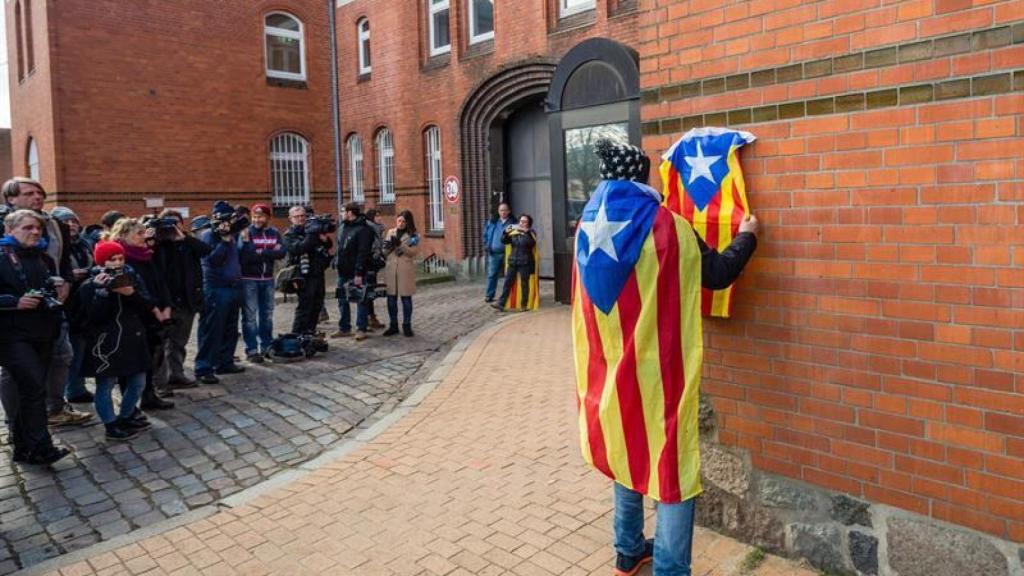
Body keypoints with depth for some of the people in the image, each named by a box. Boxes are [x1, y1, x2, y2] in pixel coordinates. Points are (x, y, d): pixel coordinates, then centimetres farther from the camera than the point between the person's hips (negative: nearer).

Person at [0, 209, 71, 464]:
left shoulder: (44, 259, 17)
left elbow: (54, 290, 29)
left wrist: (56, 297, 9)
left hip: (42, 333, 7)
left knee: (30, 389, 10)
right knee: (34, 387, -15)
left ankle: (24, 447, 20)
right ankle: (39, 448, -9)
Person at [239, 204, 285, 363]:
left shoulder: (275, 233, 4)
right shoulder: (246, 232, -8)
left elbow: (282, 253, -9)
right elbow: (245, 256, -20)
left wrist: (260, 253, -18)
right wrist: (271, 253, -26)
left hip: (268, 279, 4)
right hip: (249, 280, -4)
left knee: (267, 314, 12)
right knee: (250, 315, -3)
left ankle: (266, 346, 23)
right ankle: (251, 350, 2)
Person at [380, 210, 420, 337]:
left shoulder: (413, 235, 2)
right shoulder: (390, 232, 12)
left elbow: (413, 252, -10)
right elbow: (385, 251, 10)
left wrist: (400, 244, -20)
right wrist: (389, 246, -12)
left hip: (406, 270, -3)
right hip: (391, 269, 3)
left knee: (406, 298, 2)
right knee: (391, 299, 5)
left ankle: (407, 326, 11)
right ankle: (393, 325, 15)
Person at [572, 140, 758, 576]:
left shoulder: (588, 229, 3)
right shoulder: (666, 227, -14)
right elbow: (717, 274, -3)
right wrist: (746, 237, 15)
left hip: (609, 368, 6)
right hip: (658, 371, -6)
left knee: (628, 454, 21)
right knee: (671, 465, 4)